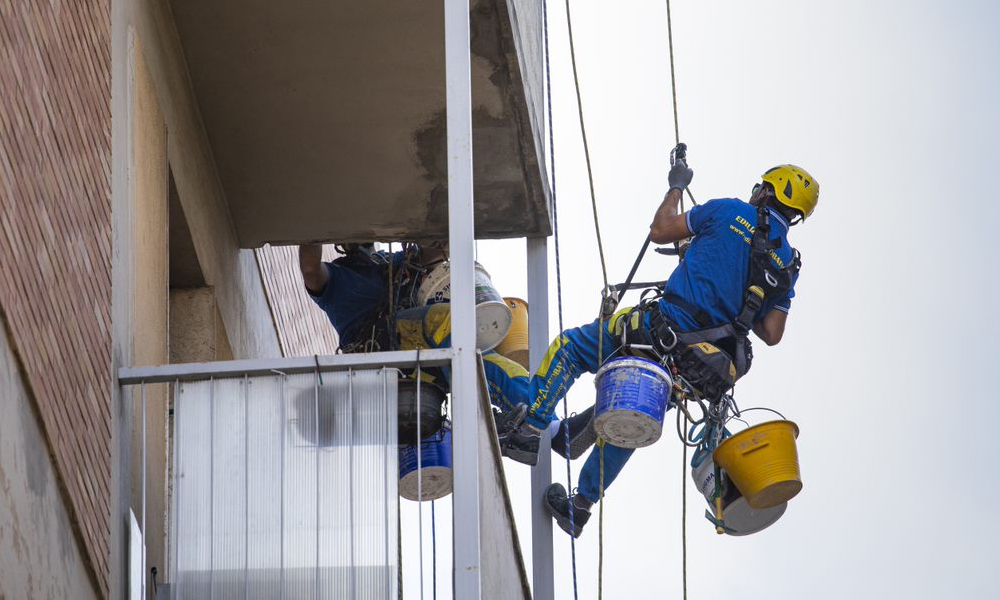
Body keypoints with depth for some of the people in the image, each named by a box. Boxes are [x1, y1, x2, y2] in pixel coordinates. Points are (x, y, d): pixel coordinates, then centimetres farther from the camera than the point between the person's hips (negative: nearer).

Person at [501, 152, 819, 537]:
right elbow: (772, 335, 8)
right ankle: (580, 506, 26)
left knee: (569, 347, 8)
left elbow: (660, 231, 6)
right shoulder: (787, 265, 11)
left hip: (663, 329, -6)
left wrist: (676, 187, 23)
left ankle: (529, 430, -5)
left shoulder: (730, 212, -1)